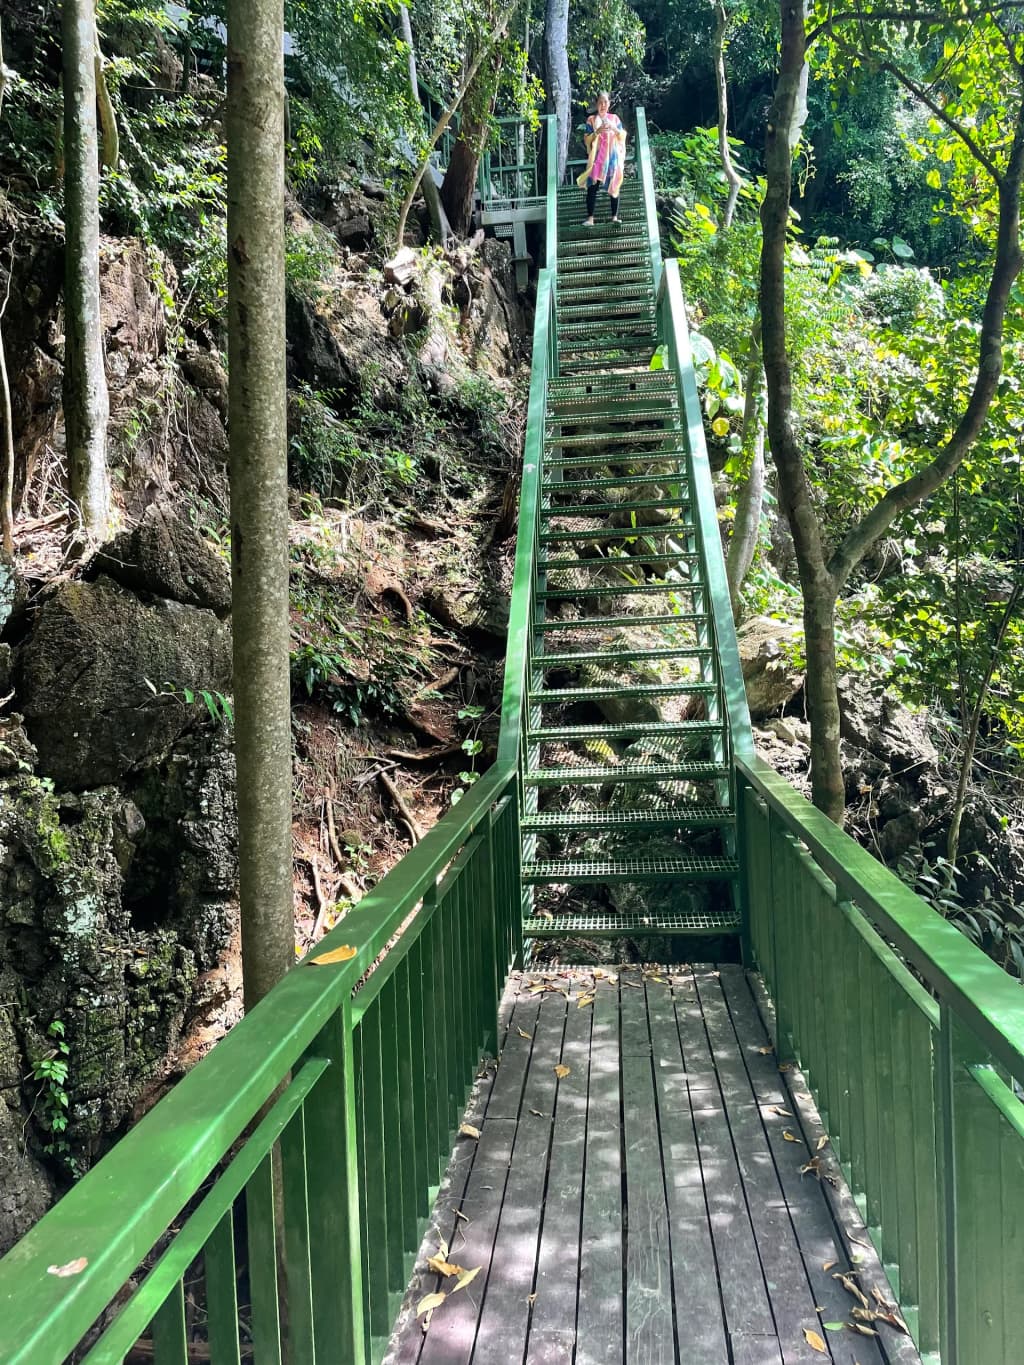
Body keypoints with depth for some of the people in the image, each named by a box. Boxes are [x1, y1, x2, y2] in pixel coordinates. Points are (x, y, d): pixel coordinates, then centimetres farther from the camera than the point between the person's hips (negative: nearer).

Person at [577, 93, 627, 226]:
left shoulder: (615, 118, 10)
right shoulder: (591, 119, 6)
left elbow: (622, 137, 6)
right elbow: (586, 139, -1)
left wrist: (614, 128, -11)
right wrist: (597, 131, -16)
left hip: (612, 157, 1)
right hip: (597, 157, -1)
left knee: (613, 186, 0)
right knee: (592, 186, -10)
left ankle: (615, 216, 4)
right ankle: (590, 217, -12)